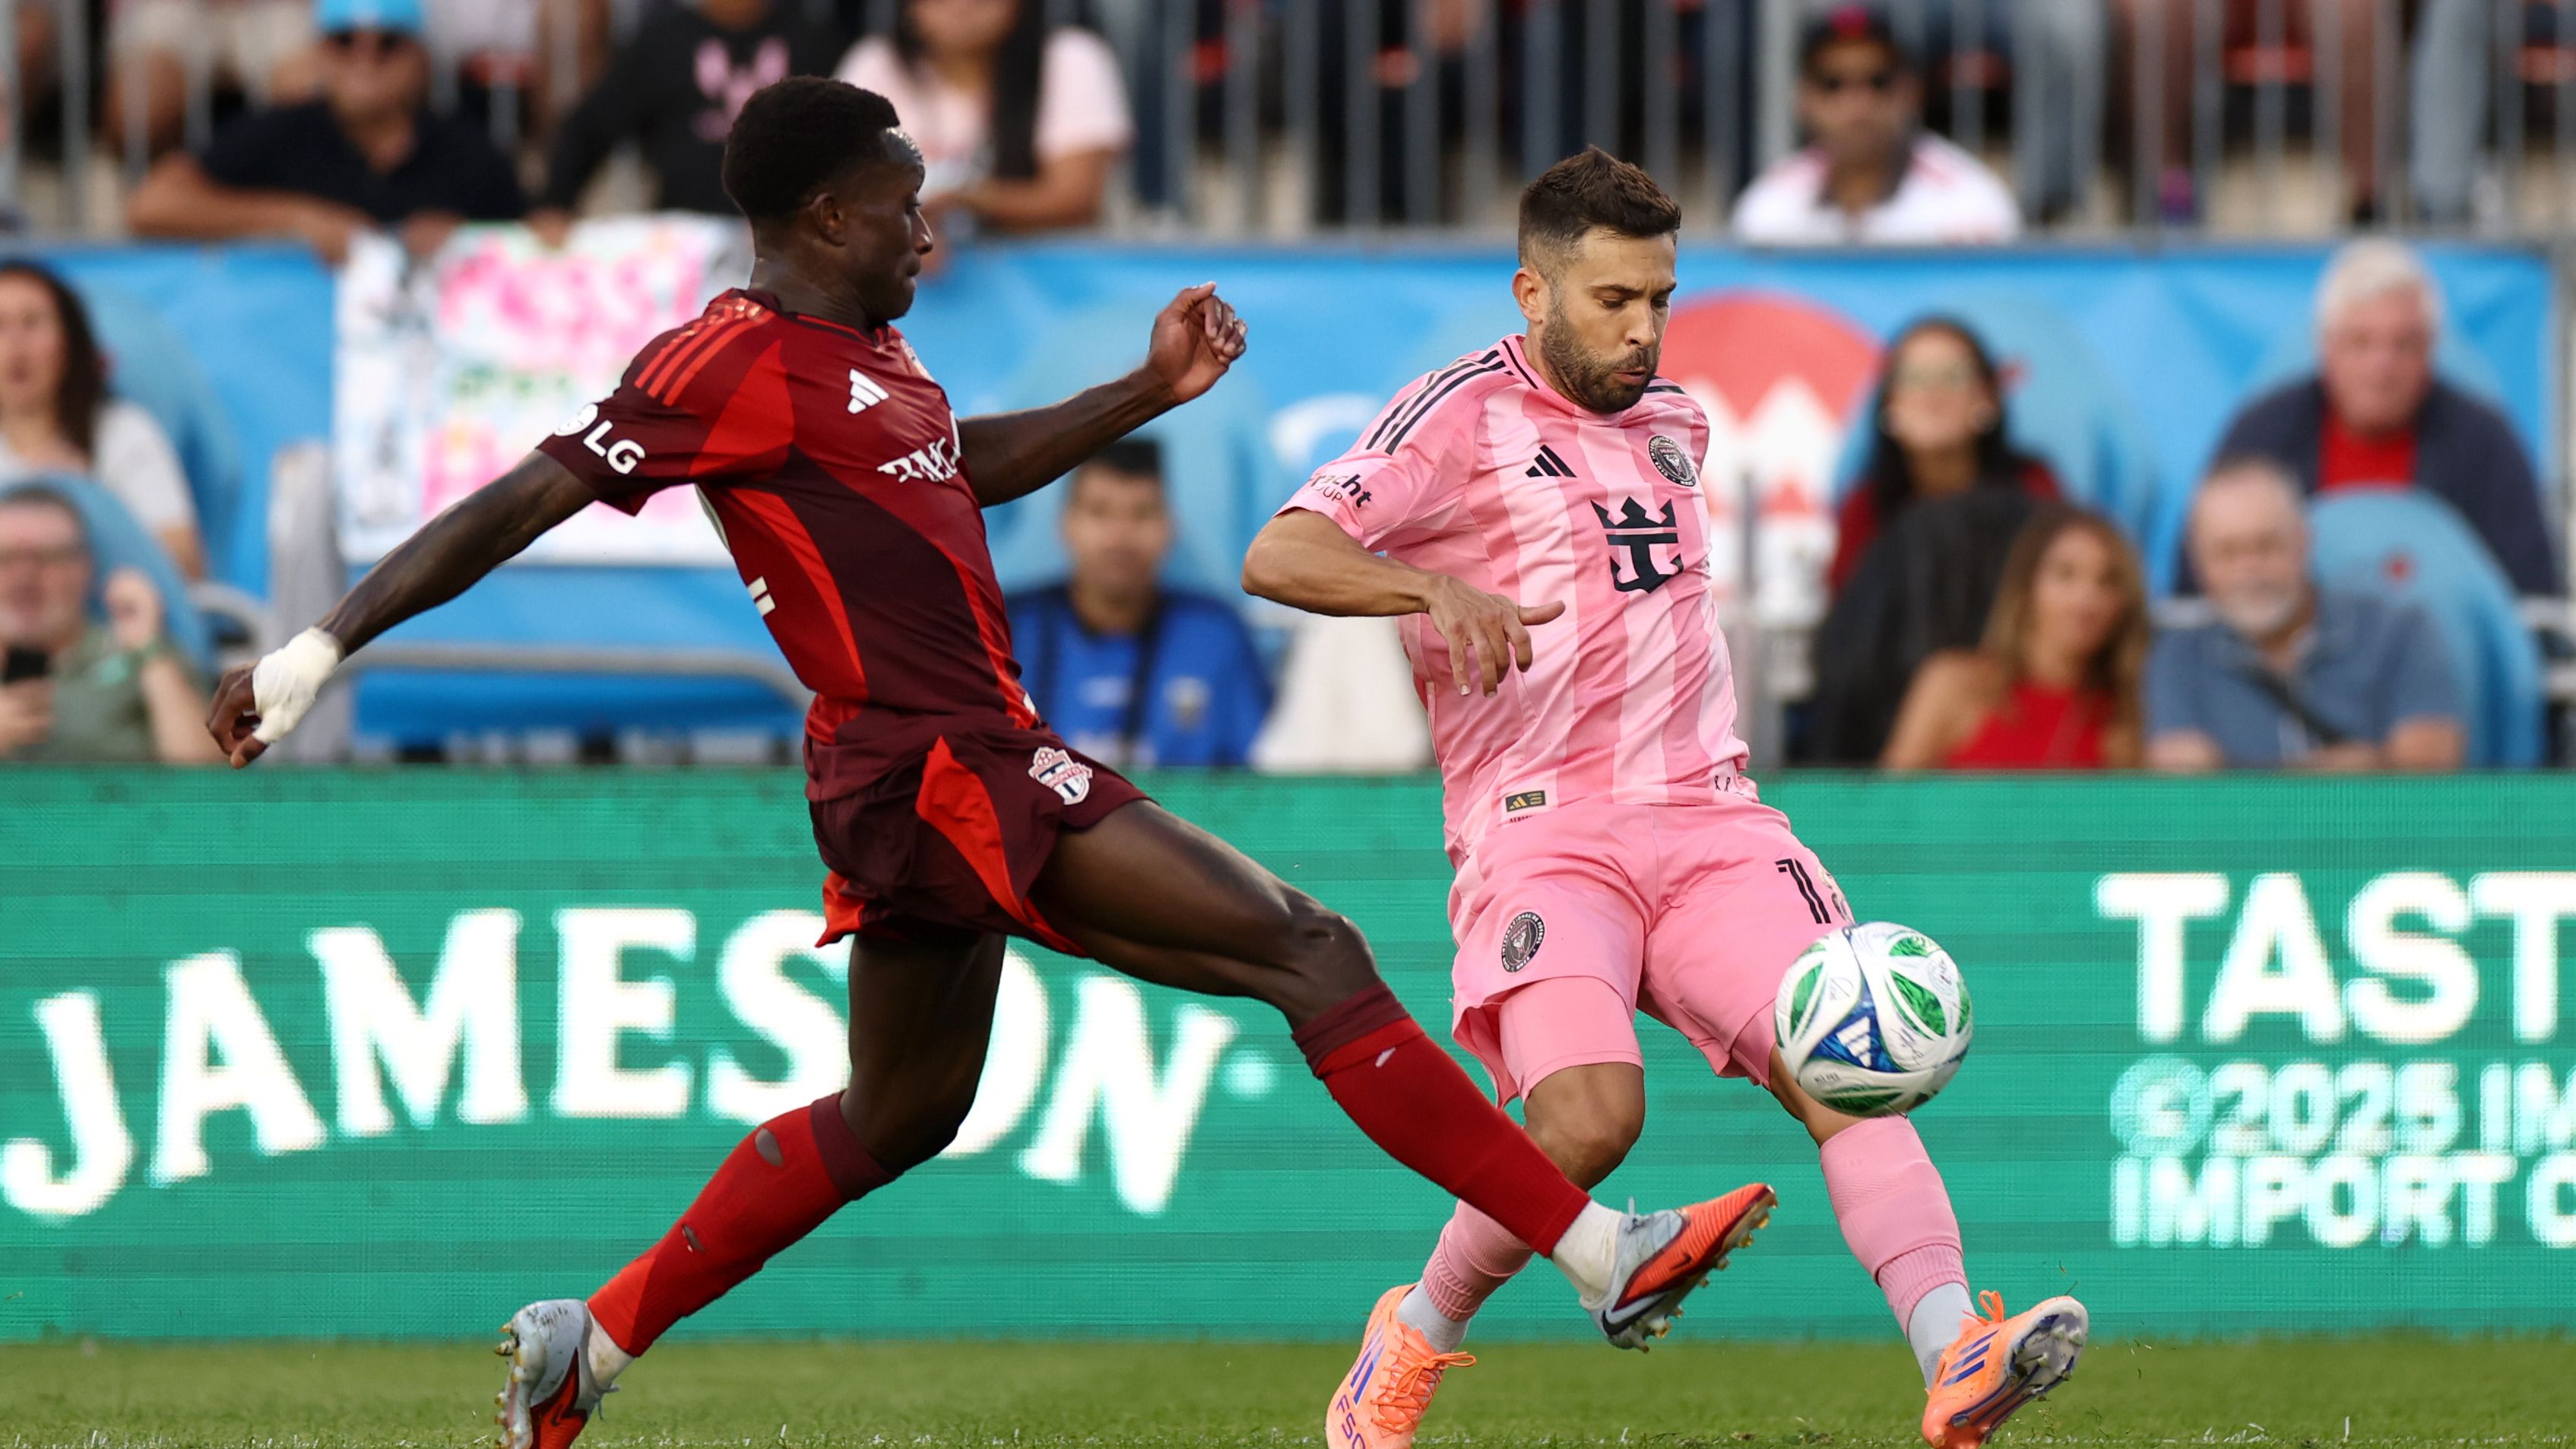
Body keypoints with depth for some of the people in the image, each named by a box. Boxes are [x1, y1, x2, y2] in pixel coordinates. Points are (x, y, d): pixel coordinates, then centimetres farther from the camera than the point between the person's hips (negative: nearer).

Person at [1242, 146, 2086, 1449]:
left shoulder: (1675, 424, 21)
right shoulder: (1463, 417, 0)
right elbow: (1278, 557, -11)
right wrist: (1437, 590, -27)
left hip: (1707, 820, 6)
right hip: (1539, 836, -6)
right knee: (1589, 1115, -27)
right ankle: (1414, 1341, -1)